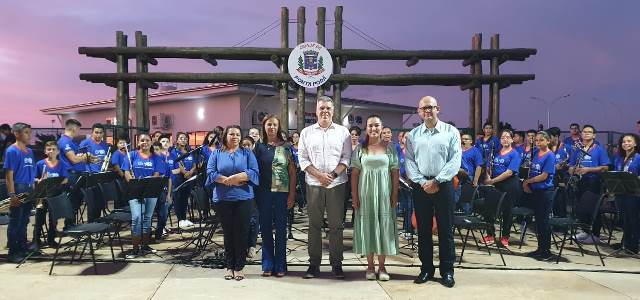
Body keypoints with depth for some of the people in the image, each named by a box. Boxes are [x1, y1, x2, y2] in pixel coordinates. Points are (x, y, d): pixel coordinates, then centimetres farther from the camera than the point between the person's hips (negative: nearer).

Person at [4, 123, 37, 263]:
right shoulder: (11, 151, -9)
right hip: (18, 190, -7)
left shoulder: (29, 151, 12)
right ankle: (13, 253, 7)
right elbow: (9, 174, -13)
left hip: (29, 191, 7)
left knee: (24, 221, 14)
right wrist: (12, 195, -17)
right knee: (15, 222, 0)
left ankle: (23, 249, 23)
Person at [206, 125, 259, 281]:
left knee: (241, 232, 0)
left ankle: (239, 267, 10)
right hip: (223, 198, 1)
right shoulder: (217, 154, 11)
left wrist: (233, 178, -15)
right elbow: (210, 173, -1)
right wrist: (229, 181, -14)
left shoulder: (247, 153, 9)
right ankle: (229, 266, 17)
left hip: (243, 198, -1)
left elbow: (254, 172, -5)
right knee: (228, 233, 6)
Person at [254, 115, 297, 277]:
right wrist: (254, 193, -1)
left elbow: (292, 171, 1)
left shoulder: (286, 146, 2)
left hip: (281, 192, -1)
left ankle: (280, 265, 14)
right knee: (265, 229, 7)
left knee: (281, 229, 5)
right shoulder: (259, 146, 6)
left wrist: (292, 194, -6)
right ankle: (267, 264, 18)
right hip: (263, 192, 2)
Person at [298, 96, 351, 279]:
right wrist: (319, 175, -9)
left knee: (336, 225, 3)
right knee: (314, 225, 5)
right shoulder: (307, 132, 10)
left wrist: (332, 174, -10)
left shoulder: (342, 132, 8)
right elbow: (302, 158, 4)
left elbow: (346, 157, 3)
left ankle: (336, 264, 12)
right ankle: (314, 264, 13)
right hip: (313, 184, 1)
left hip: (337, 183, 0)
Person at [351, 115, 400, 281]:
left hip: (384, 193, 0)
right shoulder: (360, 149, 4)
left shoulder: (390, 147, 3)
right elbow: (355, 173, 2)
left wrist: (395, 194, -4)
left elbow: (395, 172, 2)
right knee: (368, 226, 4)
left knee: (384, 226, 3)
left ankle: (382, 266, 15)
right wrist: (354, 196, -4)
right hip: (366, 193, 0)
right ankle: (370, 266, 15)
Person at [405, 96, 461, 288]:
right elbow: (409, 162, 4)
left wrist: (436, 181, -12)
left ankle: (447, 271, 13)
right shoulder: (413, 135, 9)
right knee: (423, 229, 8)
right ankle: (426, 269, 19)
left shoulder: (451, 132, 2)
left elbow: (455, 161, -5)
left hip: (444, 185, -2)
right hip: (420, 186, 2)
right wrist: (423, 182, -9)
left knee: (445, 229, 2)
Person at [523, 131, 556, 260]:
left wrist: (527, 181, -8)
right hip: (535, 190, 7)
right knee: (538, 220, 13)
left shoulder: (550, 156, -13)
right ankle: (540, 248, 23)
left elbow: (543, 176, -17)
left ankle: (546, 250, 9)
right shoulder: (536, 153, 8)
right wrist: (527, 184, 0)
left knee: (544, 221, -1)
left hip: (545, 191, -7)